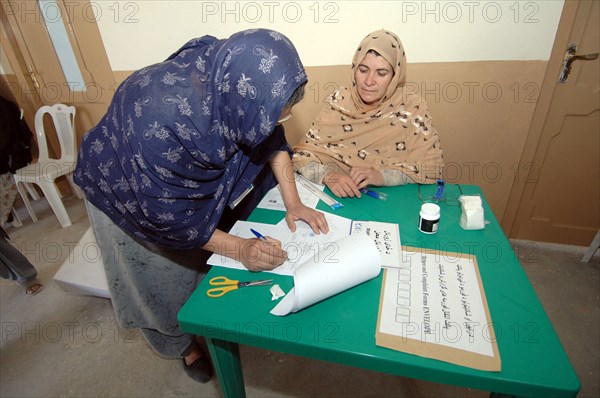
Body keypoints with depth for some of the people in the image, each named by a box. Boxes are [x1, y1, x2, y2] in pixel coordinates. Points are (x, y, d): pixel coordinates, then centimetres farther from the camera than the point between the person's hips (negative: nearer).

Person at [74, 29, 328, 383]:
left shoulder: (232, 79, -25)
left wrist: (293, 202, -20)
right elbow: (166, 215, -32)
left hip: (195, 177, 5)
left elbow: (272, 138, -12)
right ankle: (183, 344, 42)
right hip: (129, 191, -4)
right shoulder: (162, 123, -43)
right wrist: (239, 248, -30)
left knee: (209, 262, 16)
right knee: (166, 277, 13)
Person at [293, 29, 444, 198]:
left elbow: (432, 167, -7)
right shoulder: (339, 103, -5)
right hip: (341, 198, 1)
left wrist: (382, 176, -22)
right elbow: (303, 153, -5)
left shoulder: (412, 108, -7)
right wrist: (328, 175, -25)